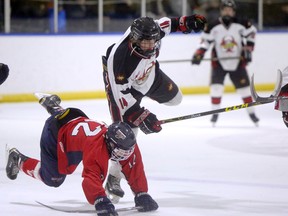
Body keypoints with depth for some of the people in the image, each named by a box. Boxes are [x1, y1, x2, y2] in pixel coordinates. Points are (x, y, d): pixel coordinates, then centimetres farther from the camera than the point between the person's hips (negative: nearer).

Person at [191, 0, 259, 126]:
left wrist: (248, 48, -2)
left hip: (238, 62, 1)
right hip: (219, 62, -1)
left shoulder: (241, 25, -7)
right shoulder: (213, 27, -9)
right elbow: (205, 40, -4)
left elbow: (251, 33, 6)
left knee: (244, 87, 4)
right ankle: (215, 112, -1)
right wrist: (199, 54, -16)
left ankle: (251, 112, 18)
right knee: (216, 86, -14)